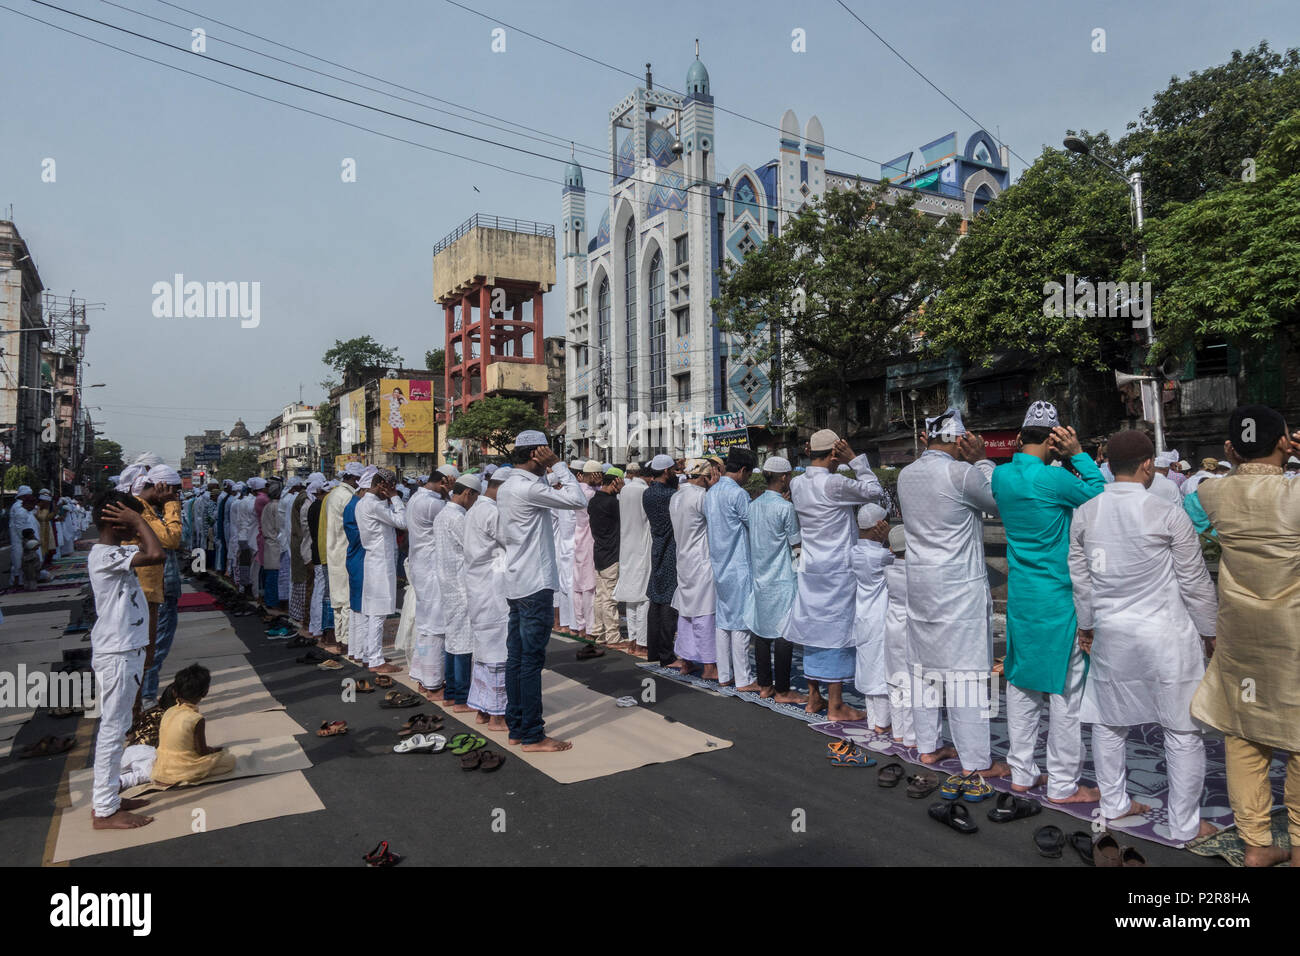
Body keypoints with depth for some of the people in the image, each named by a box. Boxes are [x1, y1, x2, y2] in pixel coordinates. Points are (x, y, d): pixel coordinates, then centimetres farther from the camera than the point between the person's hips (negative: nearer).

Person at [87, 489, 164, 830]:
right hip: (116, 655, -10)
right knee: (113, 728, -3)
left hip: (124, 651, 10)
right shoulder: (105, 555, -20)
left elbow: (151, 551, 23)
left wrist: (138, 521, 9)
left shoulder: (114, 552, 9)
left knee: (116, 727, 18)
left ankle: (107, 798, 29)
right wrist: (137, 520, -22)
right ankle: (104, 811, 6)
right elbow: (156, 555, -35)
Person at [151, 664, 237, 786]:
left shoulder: (168, 712, 0)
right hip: (182, 771, -8)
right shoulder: (197, 719, -20)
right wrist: (217, 749, 8)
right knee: (230, 759, 1)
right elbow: (202, 751, -14)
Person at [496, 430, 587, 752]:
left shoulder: (506, 487, 11)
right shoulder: (527, 488, -17)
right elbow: (578, 500, -17)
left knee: (516, 656, 13)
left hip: (517, 584, 10)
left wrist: (545, 473, 13)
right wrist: (558, 465, -9)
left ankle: (517, 727, 22)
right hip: (535, 584, -10)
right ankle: (533, 736, 4)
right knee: (532, 659, -3)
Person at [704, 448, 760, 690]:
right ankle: (743, 680, 4)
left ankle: (724, 675, 18)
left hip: (718, 565, 8)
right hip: (738, 566, -8)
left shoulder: (710, 493, 10)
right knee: (740, 622, -2)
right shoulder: (738, 494, -16)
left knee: (723, 620, 12)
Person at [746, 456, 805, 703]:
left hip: (758, 577, 7)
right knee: (783, 634, -1)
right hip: (781, 579, -7)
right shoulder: (785, 508, -14)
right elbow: (796, 544, -8)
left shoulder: (753, 505, 7)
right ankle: (782, 690, 4)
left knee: (761, 630, 11)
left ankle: (764, 685, 19)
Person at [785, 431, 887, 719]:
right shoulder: (834, 483, -18)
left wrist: (813, 457, 10)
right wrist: (855, 459, -4)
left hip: (809, 567, 7)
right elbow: (874, 492, -9)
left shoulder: (796, 483, 3)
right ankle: (835, 706, 8)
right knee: (835, 631, 0)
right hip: (837, 570, -7)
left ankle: (814, 698, 23)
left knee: (813, 629, 13)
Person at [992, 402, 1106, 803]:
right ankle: (1063, 785, 13)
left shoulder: (1001, 475, 1)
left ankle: (1021, 773, 23)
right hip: (1058, 597, -6)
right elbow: (1100, 495, -4)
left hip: (1019, 595, 7)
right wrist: (1078, 454, -3)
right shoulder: (1053, 478, -17)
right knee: (1065, 688, 4)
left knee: (1021, 683, 14)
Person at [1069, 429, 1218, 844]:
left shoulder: (1084, 514, -1)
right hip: (1166, 635, -4)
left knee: (1109, 722, 18)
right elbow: (1195, 581, -5)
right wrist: (1209, 630, 8)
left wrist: (1086, 623, 21)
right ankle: (1184, 826, 19)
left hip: (1111, 635, 4)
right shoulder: (1167, 514, -12)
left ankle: (1113, 803, 31)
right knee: (1183, 732, 9)